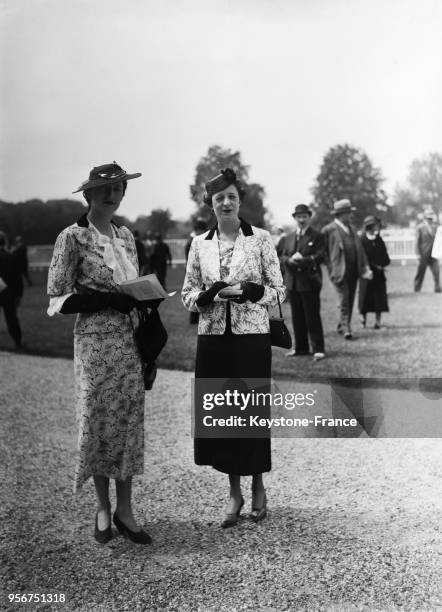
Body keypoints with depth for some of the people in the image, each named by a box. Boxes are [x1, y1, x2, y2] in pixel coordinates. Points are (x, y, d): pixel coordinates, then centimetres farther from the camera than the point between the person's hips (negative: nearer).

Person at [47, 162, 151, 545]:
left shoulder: (126, 236, 11)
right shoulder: (73, 237, -6)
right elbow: (58, 298, -9)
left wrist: (142, 297, -1)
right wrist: (112, 300, -18)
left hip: (130, 338, 5)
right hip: (95, 339, -5)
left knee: (130, 420, 5)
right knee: (98, 420, 3)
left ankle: (125, 509, 15)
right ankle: (103, 508, 20)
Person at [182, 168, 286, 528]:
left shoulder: (261, 239, -1)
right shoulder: (199, 244, 7)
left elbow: (279, 292, -1)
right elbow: (188, 295, 8)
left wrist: (249, 290, -18)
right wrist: (210, 294, -12)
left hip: (252, 336, -2)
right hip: (213, 337, 3)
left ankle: (257, 487, 25)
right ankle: (235, 493, 21)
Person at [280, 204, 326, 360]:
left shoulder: (317, 236, 0)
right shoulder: (289, 238, 18)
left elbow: (319, 256, -10)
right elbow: (283, 256, 11)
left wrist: (302, 260, -19)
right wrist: (289, 260, -11)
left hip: (309, 282, -5)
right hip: (292, 282, 6)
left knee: (312, 317, -5)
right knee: (297, 317, 10)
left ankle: (318, 349, 0)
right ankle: (301, 347, 19)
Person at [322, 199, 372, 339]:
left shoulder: (352, 228, 15)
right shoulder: (329, 230, -6)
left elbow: (360, 248, 14)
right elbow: (324, 251, -5)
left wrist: (365, 267, 4)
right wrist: (331, 269, -11)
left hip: (353, 270, 7)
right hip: (340, 271, -6)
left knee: (350, 301, 10)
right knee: (343, 301, -9)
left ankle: (342, 326, 22)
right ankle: (346, 329, -8)